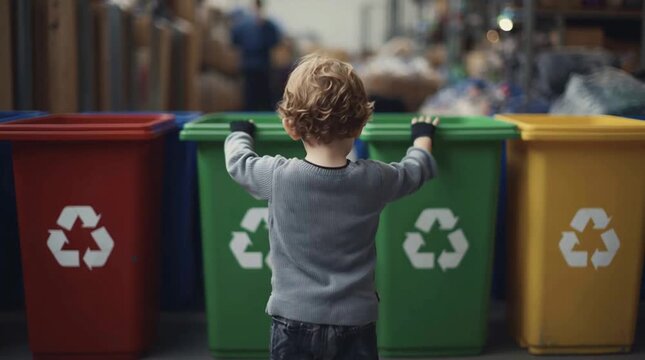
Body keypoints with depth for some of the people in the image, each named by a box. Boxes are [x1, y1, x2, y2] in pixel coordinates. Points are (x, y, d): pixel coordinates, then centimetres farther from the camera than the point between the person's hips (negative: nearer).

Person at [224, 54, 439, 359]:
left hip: (295, 320, -1)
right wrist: (423, 135, 36)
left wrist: (240, 132, 31)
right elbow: (417, 168, 14)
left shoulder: (278, 176, -13)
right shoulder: (373, 179, -8)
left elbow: (238, 162, 9)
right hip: (355, 321, 1)